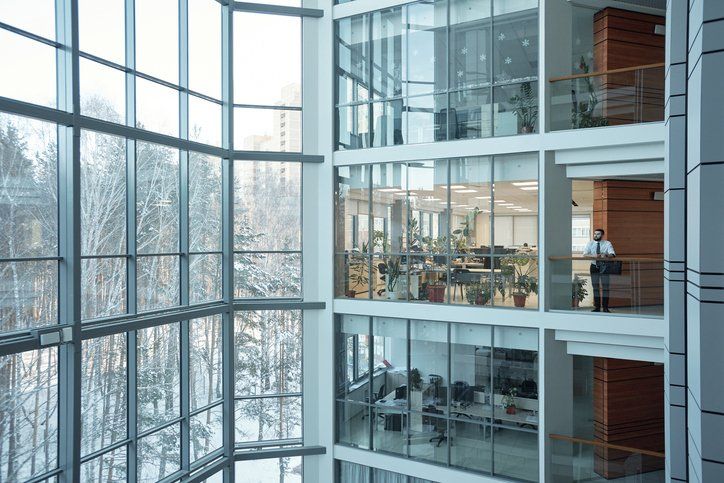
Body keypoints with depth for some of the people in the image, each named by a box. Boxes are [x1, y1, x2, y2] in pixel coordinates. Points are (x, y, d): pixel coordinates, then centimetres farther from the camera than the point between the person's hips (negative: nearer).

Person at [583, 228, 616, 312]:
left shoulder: (607, 243, -3)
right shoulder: (590, 243, 0)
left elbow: (612, 254, -15)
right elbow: (585, 254, -11)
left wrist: (606, 255, -37)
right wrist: (594, 255, -30)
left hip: (604, 266, -1)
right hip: (594, 266, 1)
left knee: (605, 286, -2)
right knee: (595, 286, 4)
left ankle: (605, 307, 4)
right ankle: (597, 307, 10)